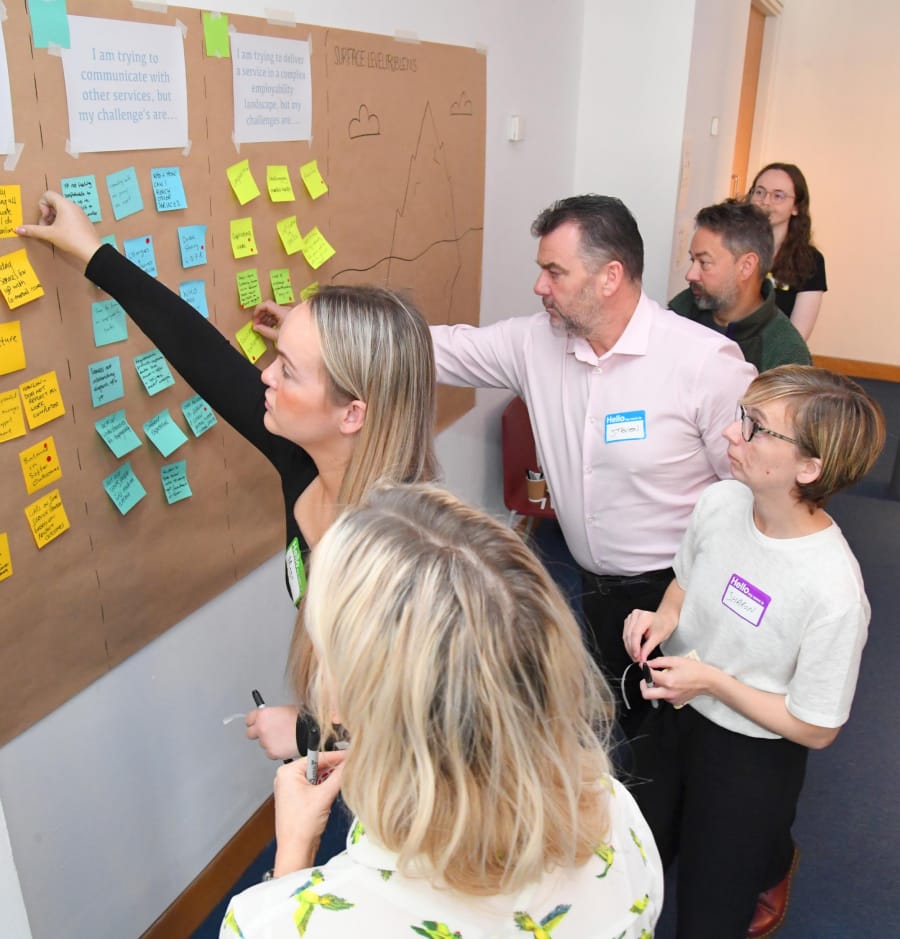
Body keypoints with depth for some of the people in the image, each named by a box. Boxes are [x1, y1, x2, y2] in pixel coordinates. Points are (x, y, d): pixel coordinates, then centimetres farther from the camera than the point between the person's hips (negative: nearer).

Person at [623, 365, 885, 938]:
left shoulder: (834, 592, -31)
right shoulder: (721, 502, -15)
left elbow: (815, 730, -18)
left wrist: (712, 680, -22)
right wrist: (661, 620, -13)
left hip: (753, 757, -5)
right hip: (674, 713, 5)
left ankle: (773, 861, 47)